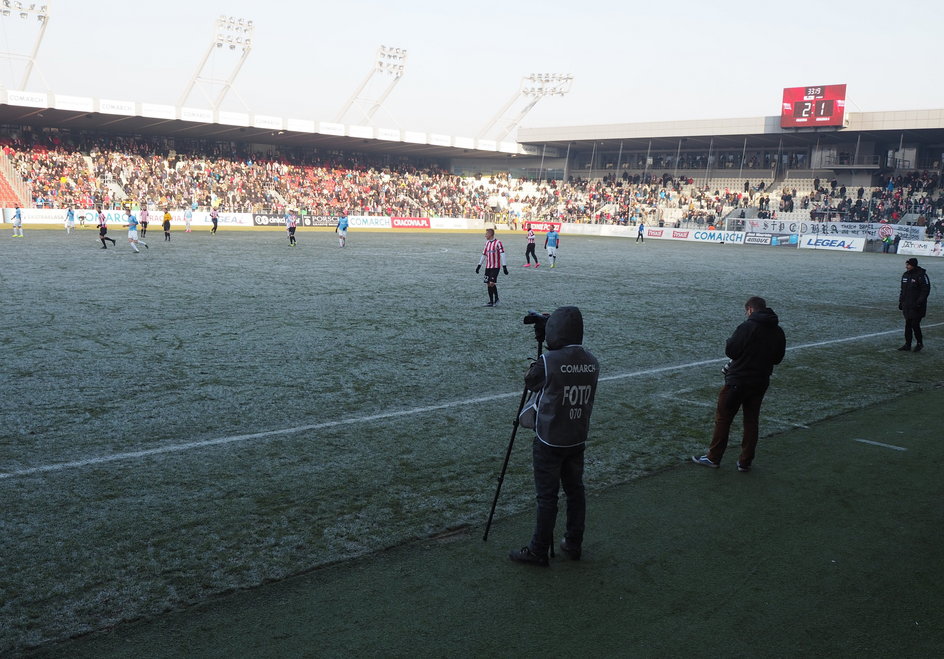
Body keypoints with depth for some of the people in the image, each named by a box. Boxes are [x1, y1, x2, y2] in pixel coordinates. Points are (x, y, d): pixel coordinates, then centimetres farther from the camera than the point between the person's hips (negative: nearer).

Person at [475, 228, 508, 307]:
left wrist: (504, 266, -19)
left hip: (495, 267, -7)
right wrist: (479, 265, 22)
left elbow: (502, 254, -14)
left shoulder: (498, 243, -10)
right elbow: (484, 254, 22)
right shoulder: (487, 243, 13)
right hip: (488, 267, 7)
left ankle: (496, 298, 8)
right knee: (488, 284, 4)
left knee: (492, 283, -13)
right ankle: (491, 302, 11)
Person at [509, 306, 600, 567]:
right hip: (578, 440, 6)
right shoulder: (592, 362, -1)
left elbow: (530, 382, -1)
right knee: (575, 491, 15)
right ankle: (573, 545, 26)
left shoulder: (548, 361, -19)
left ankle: (538, 551, 11)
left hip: (550, 442, -5)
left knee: (547, 497, 2)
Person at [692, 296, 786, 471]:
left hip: (738, 381, -6)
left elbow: (730, 350, -15)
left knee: (723, 418, 5)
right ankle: (745, 462, 16)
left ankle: (714, 458, 11)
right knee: (752, 420, 13)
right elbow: (778, 358, 12)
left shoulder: (747, 327, -16)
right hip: (761, 383, 6)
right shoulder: (778, 332, 5)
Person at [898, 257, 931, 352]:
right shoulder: (905, 275, 11)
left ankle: (919, 343, 13)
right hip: (907, 305, 7)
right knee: (908, 325, 8)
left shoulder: (921, 275, -12)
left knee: (915, 325, -6)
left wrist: (919, 302, -18)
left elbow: (925, 291, -13)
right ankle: (907, 345, 13)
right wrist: (900, 302, 16)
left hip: (917, 306, -7)